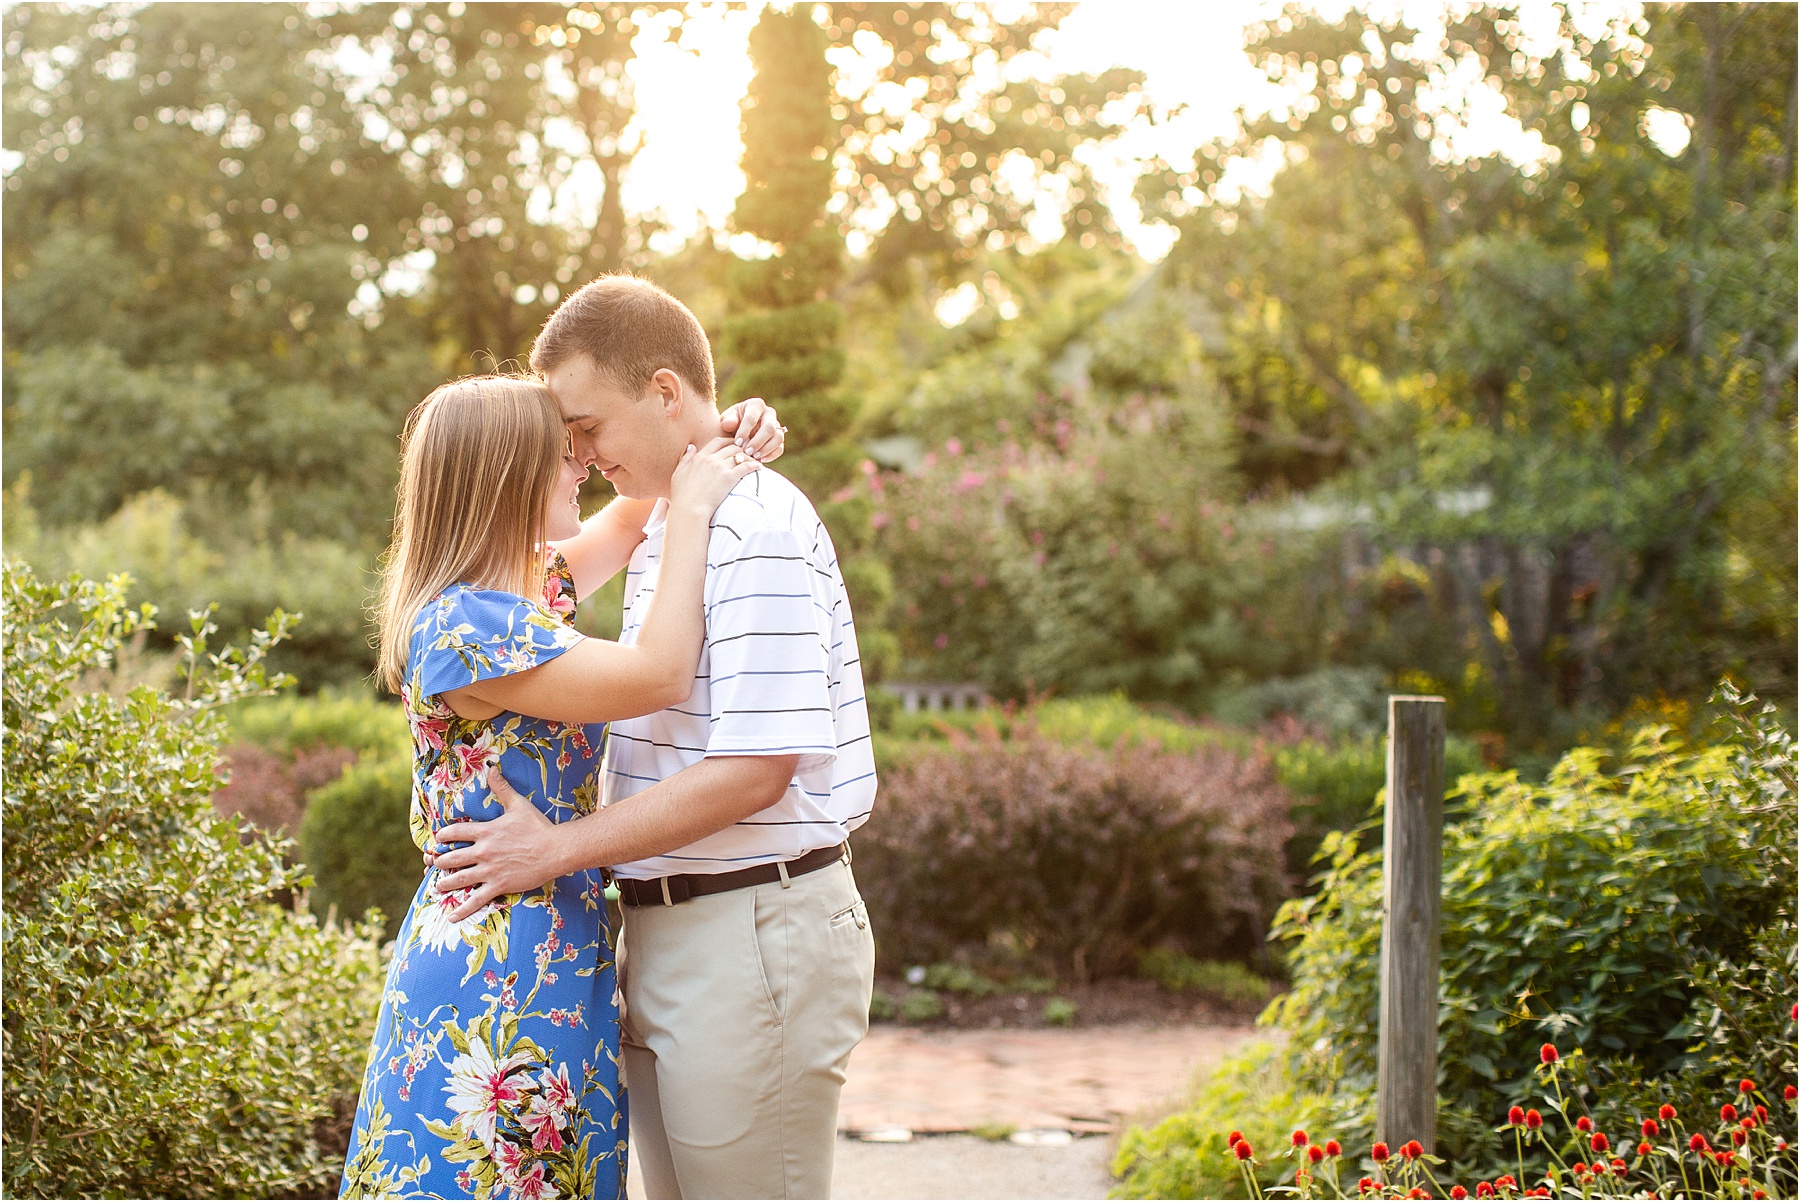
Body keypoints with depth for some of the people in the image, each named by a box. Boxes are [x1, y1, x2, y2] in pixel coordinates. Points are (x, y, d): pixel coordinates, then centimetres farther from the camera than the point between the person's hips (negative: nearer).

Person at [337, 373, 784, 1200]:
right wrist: (691, 508, -13)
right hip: (498, 972, -9)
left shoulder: (531, 589, 10)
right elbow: (659, 675, -21)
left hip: (554, 957, 9)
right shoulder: (460, 627, -18)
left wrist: (727, 444, 8)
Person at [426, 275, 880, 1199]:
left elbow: (755, 769, -22)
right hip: (669, 934, 10)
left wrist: (560, 849, -16)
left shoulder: (757, 532, -16)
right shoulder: (667, 527, 16)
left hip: (754, 935, -10)